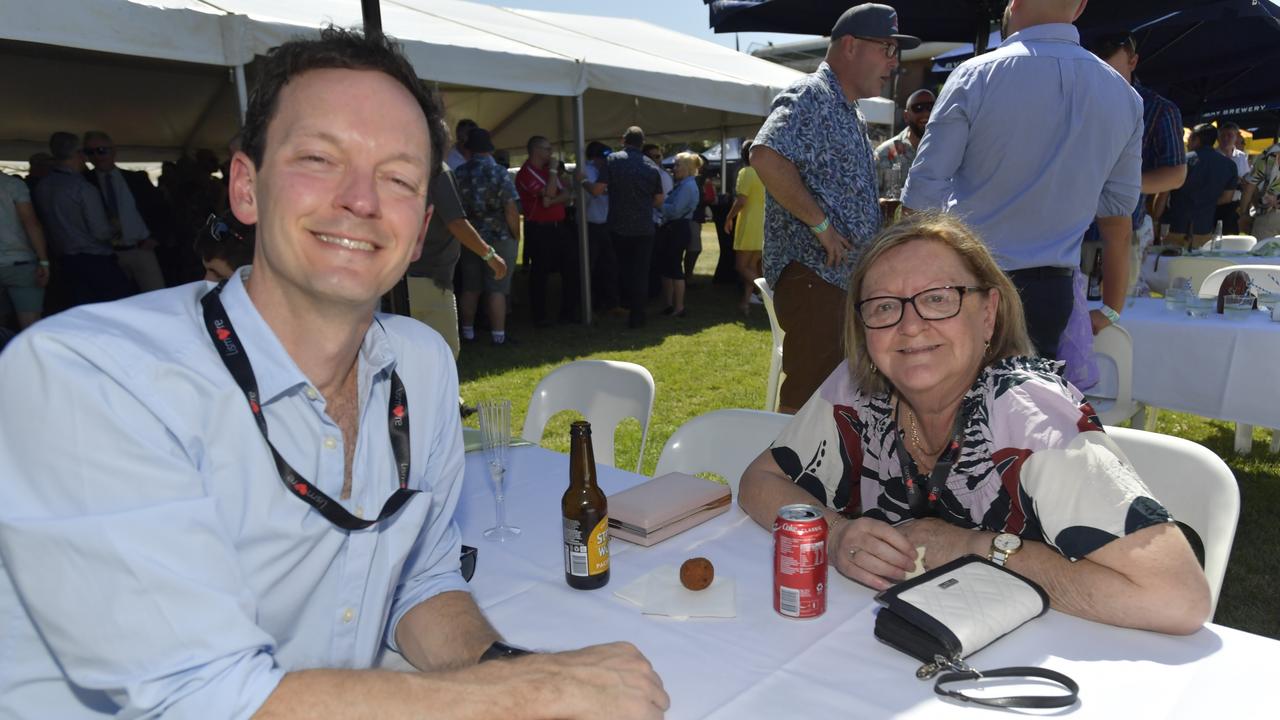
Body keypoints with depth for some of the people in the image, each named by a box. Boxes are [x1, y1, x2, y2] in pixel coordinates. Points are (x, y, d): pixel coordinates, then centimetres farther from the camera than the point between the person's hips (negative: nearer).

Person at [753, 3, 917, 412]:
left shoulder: (849, 113, 21)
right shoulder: (812, 96, -11)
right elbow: (767, 157, -28)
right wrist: (820, 223, -23)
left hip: (845, 275, 10)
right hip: (812, 273, -10)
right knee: (807, 394, -9)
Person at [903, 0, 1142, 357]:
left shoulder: (976, 77, -9)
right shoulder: (1124, 96, 6)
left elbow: (922, 196, -10)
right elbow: (1118, 220, 9)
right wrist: (1110, 312, 18)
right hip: (1051, 295, 4)